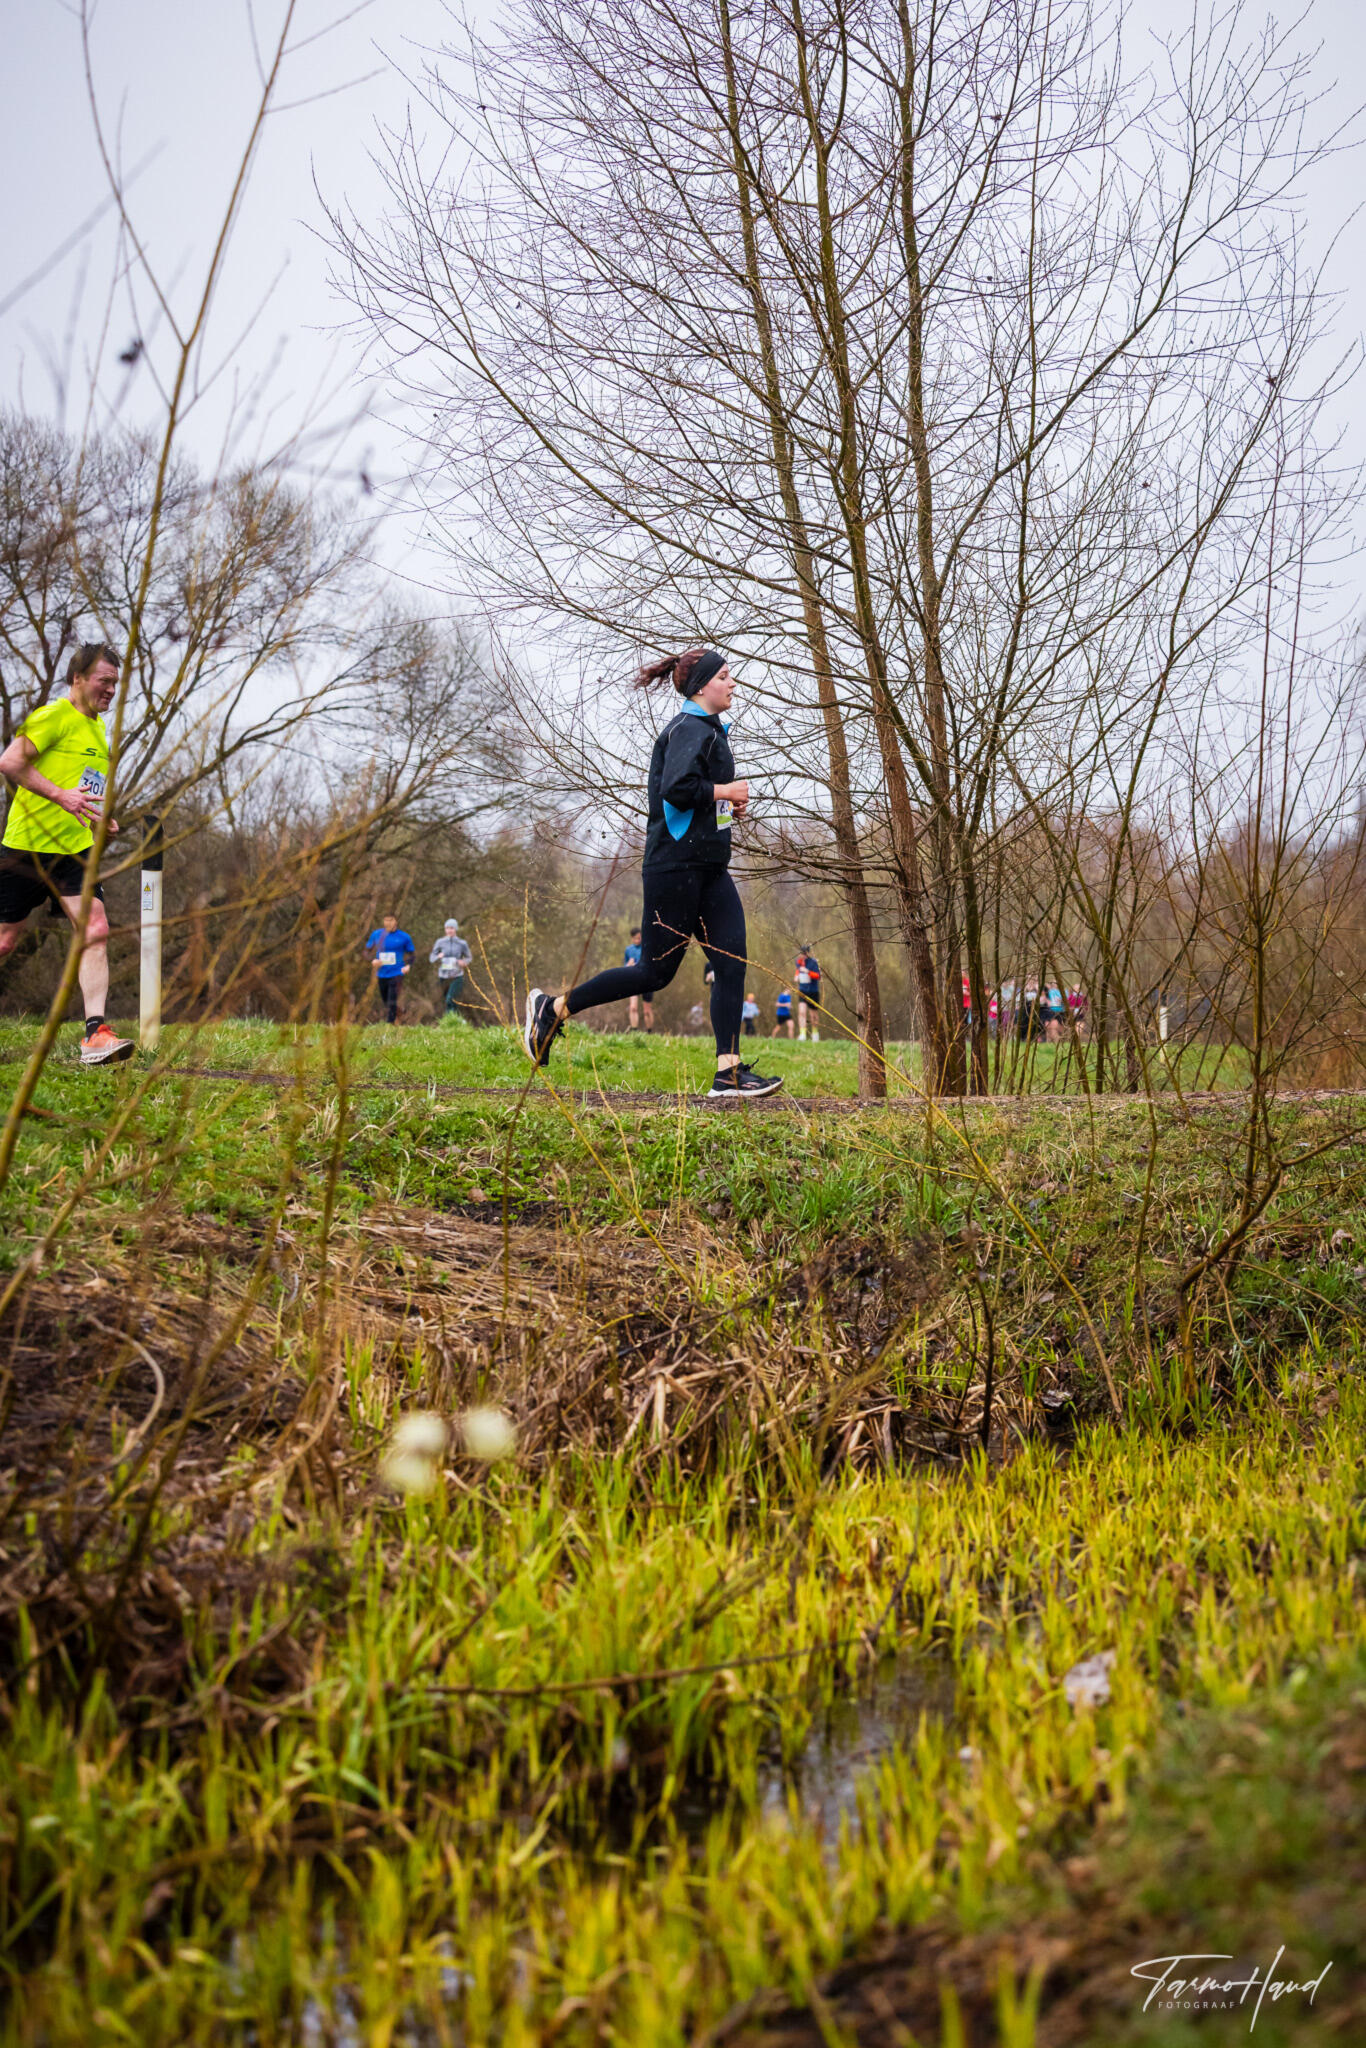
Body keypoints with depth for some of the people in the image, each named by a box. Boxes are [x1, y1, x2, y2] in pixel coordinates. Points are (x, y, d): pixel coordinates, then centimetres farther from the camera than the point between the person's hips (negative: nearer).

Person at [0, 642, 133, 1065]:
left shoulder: (98, 726, 17)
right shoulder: (54, 716, -9)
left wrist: (100, 817, 15)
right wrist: (60, 795, -26)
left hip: (75, 849, 6)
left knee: (96, 929, -12)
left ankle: (95, 1034, -17)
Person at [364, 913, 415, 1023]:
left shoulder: (404, 937, -3)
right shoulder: (376, 934, 2)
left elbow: (411, 953, 8)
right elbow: (368, 950, 12)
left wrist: (408, 966, -11)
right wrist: (373, 960, -9)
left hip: (396, 974, -3)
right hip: (382, 974, 3)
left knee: (392, 1003, -14)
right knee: (386, 1002, 14)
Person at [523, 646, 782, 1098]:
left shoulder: (709, 729, 20)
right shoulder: (689, 729, -11)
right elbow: (676, 789, -26)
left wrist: (728, 806, 10)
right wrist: (726, 791, -13)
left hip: (708, 867, 10)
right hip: (676, 866, -10)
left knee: (732, 963, -2)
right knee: (656, 971, -4)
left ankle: (729, 1073, -4)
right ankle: (554, 1007, 9)